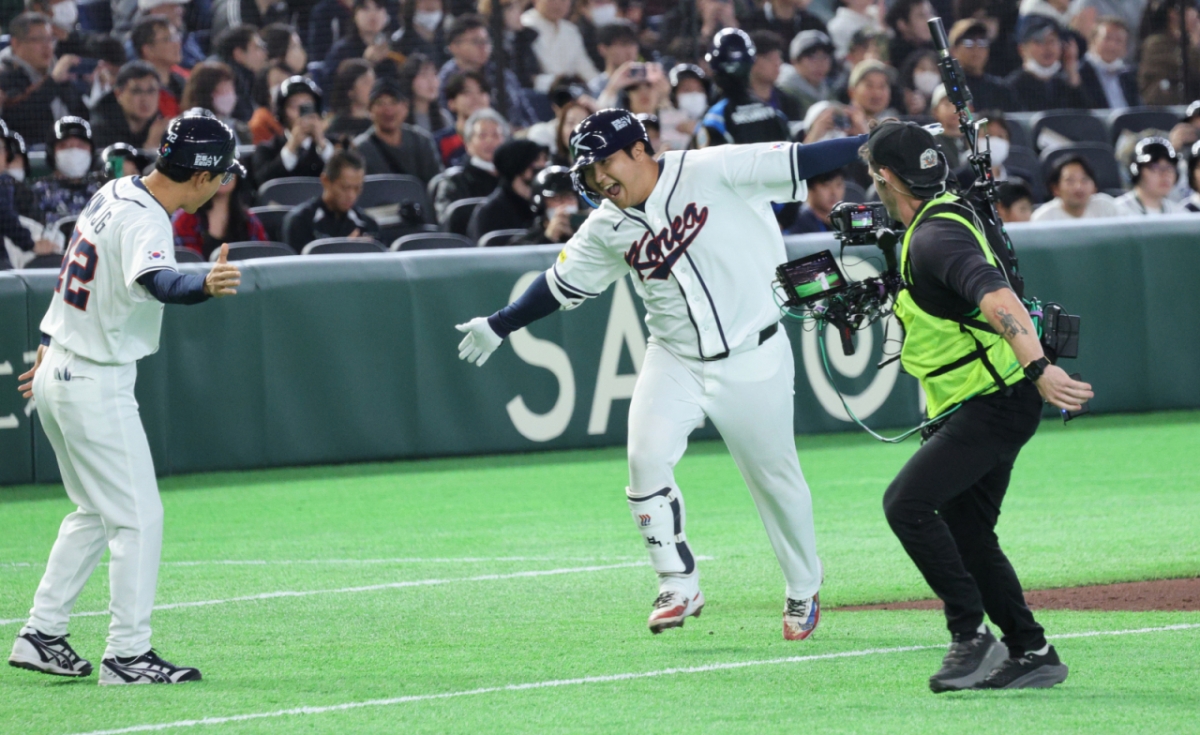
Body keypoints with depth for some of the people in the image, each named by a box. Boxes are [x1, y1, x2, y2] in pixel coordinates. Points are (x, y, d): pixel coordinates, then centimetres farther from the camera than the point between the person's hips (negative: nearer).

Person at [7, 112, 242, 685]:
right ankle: (127, 655, -3)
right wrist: (205, 287, -64)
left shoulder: (111, 196, 7)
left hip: (57, 375, 10)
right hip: (96, 386, -10)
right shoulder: (145, 222, -22)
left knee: (96, 511, 20)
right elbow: (155, 281, -44)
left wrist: (48, 352, 29)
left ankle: (41, 635, 21)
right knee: (138, 517, -5)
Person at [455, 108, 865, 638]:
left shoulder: (712, 173, -14)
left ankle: (804, 591, 27)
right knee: (647, 457, -16)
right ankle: (678, 586, -3)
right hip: (674, 361, 4)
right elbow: (560, 286, 15)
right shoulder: (607, 229, 1)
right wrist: (498, 326, 21)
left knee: (775, 476, 7)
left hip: (752, 360, -3)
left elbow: (798, 161, -17)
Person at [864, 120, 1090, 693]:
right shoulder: (946, 219, 13)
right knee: (965, 533, 14)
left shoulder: (934, 237, -19)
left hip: (996, 402, -11)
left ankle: (973, 636, -18)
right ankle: (1030, 652, 17)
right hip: (976, 407, 11)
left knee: (907, 502, -21)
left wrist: (1037, 367, -47)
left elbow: (996, 296, -35)